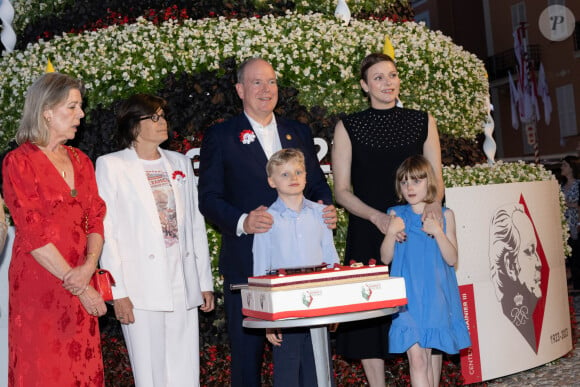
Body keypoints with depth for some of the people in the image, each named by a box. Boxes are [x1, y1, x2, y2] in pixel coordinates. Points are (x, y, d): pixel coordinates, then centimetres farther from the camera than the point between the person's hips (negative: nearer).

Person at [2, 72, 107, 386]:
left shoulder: (80, 160, 13)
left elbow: (95, 221, 7)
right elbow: (33, 234, -12)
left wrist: (89, 267, -11)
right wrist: (76, 285, -14)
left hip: (80, 287, 5)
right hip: (38, 287, -5)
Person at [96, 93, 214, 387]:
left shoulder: (180, 163, 16)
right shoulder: (111, 165, 2)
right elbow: (105, 230, -3)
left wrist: (205, 281, 12)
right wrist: (118, 291, -9)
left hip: (184, 285, 4)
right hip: (141, 289, -4)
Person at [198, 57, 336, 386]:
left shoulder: (299, 133, 14)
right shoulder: (220, 137, 2)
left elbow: (317, 185, 18)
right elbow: (209, 198, -4)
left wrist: (327, 208, -4)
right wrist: (242, 222, -21)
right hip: (246, 261, -3)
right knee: (247, 350, 4)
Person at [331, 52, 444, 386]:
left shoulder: (422, 121, 9)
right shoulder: (348, 127, 3)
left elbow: (436, 178, 9)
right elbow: (342, 191, 1)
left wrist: (434, 202, -13)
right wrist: (376, 216, -15)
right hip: (368, 233, -1)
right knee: (370, 315, -1)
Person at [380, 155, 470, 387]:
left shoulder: (444, 215, 3)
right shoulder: (396, 215, 4)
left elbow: (452, 259, -3)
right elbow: (386, 258, 2)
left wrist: (437, 231, -16)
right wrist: (391, 232, -13)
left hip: (435, 295, 1)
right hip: (407, 296, -1)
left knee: (433, 352, 11)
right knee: (416, 355, -10)